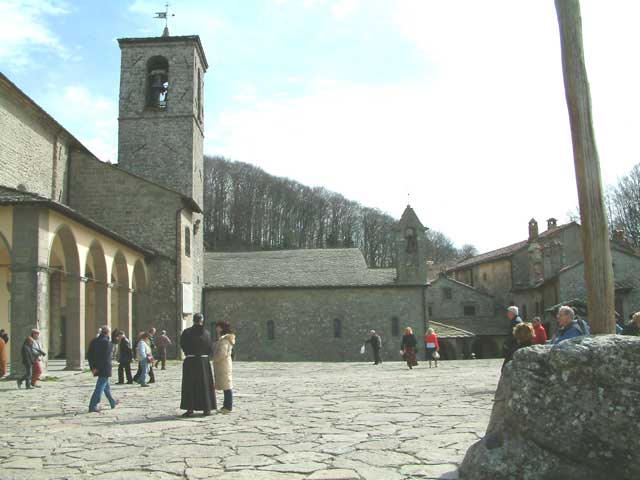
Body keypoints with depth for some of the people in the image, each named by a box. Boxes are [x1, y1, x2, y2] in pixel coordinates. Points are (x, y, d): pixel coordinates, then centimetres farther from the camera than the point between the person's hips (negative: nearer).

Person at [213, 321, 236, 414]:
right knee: (226, 385, 12)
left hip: (223, 364, -10)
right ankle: (227, 406, 17)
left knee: (226, 385, -8)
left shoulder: (223, 339, -15)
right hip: (225, 364, 10)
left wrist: (215, 360, -9)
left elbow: (222, 353, -23)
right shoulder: (224, 339, 17)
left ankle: (228, 407, -7)